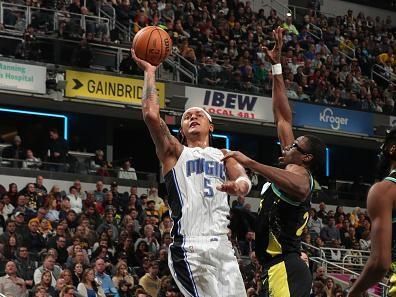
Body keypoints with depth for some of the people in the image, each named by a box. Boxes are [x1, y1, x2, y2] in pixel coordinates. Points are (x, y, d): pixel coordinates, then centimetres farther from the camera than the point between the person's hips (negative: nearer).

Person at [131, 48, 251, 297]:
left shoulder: (224, 156, 24)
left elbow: (244, 181, 3)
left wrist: (238, 186, -21)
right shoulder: (175, 152, 14)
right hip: (189, 248, -5)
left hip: (223, 246, 5)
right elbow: (151, 115, -2)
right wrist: (149, 72, 3)